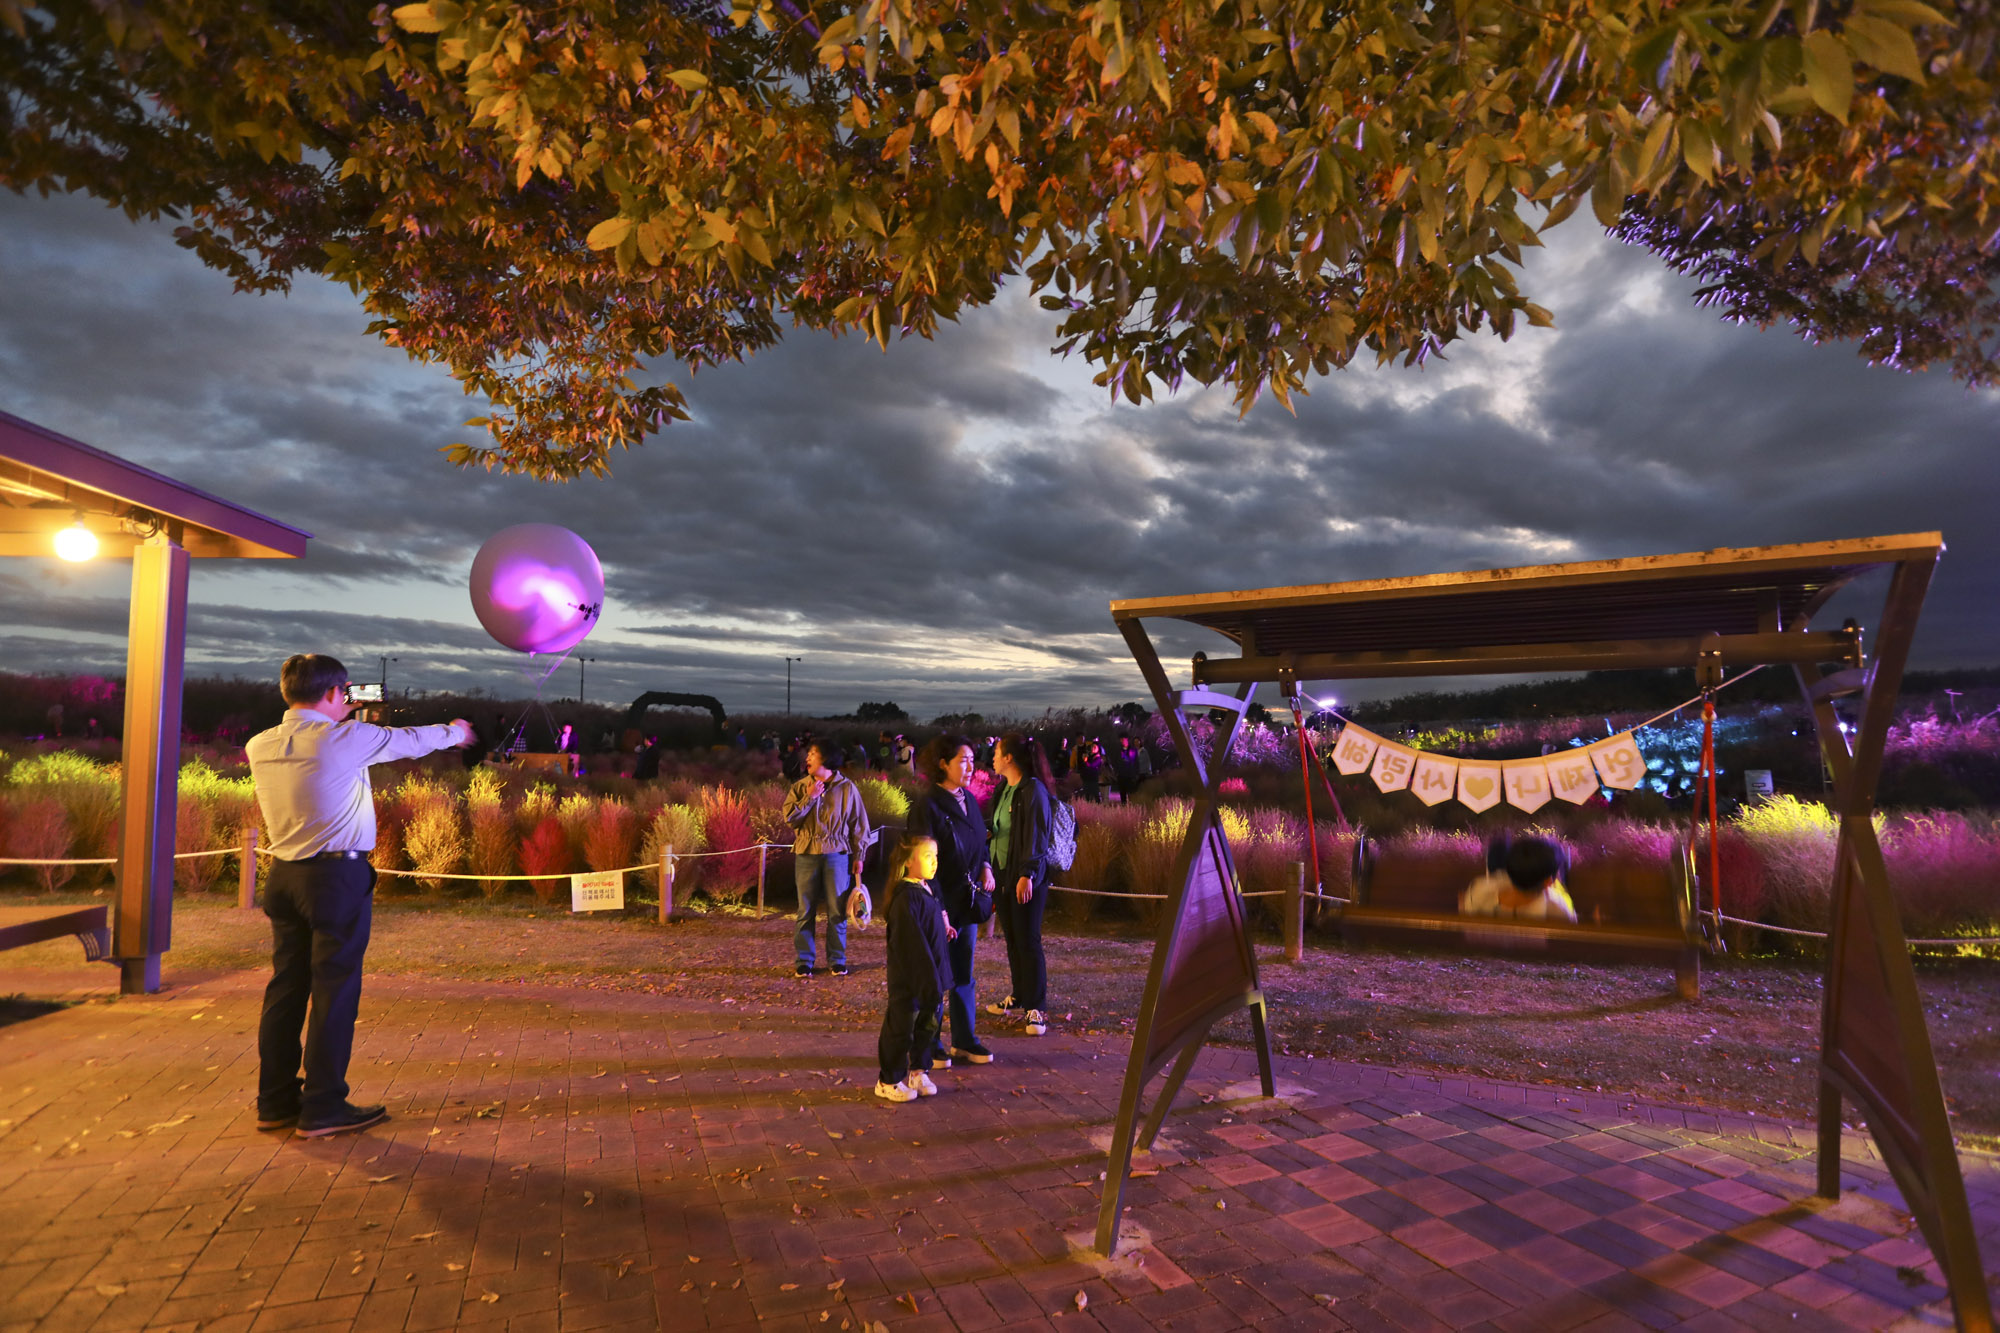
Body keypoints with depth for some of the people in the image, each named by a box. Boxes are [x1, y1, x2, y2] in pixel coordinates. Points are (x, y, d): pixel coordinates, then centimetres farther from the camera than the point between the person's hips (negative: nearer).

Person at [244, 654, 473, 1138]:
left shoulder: (260, 747, 4)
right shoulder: (346, 739, -13)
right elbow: (410, 740, 2)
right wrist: (453, 731, 21)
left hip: (283, 875, 7)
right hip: (337, 877, -7)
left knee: (285, 987, 14)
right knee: (334, 990, 0)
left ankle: (276, 1102, 23)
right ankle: (322, 1107, 6)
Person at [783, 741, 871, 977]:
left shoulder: (846, 788, 1)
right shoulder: (800, 787, 6)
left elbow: (859, 823, 5)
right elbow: (789, 818, -4)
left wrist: (858, 856, 3)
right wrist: (810, 797, -11)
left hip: (837, 853, -1)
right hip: (806, 854, 2)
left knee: (837, 911, 3)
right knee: (806, 910, 5)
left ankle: (837, 961, 15)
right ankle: (804, 961, 15)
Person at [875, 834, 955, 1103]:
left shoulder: (928, 889, 7)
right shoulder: (906, 898, -23)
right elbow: (913, 945, -23)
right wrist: (930, 982, -21)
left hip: (929, 977, 9)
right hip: (908, 982, -9)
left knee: (928, 1025, 18)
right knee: (901, 1029, 5)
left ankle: (918, 1071, 34)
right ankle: (888, 1081, 19)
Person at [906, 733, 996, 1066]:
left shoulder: (968, 799, 8)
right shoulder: (927, 805, -16)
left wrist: (986, 866, -1)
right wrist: (938, 910, -19)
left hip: (968, 901, 7)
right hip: (943, 904, -7)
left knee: (964, 976, 16)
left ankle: (964, 1042, 28)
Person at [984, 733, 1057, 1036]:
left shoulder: (1033, 791, -15)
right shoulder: (1005, 790, 12)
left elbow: (1037, 836, -18)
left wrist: (1028, 874, -22)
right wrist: (991, 869, 18)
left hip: (1026, 877, -8)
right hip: (1003, 872, 8)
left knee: (1028, 940, -3)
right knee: (1012, 939, 15)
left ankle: (1036, 1009, 5)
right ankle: (1019, 996, 27)